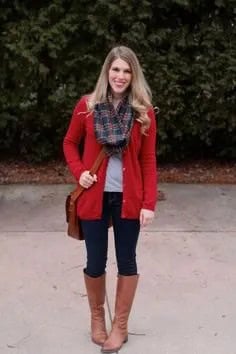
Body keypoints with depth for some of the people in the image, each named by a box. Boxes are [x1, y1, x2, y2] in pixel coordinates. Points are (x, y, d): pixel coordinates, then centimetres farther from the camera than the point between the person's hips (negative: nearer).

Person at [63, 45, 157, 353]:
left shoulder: (143, 111, -3)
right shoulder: (87, 106, -1)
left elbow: (148, 160, -3)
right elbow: (70, 143, 11)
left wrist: (149, 203, -9)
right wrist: (79, 172, -7)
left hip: (129, 198, 0)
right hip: (95, 196, 0)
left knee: (126, 261, 9)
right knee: (95, 263, 8)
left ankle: (120, 325, 26)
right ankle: (97, 317, 33)